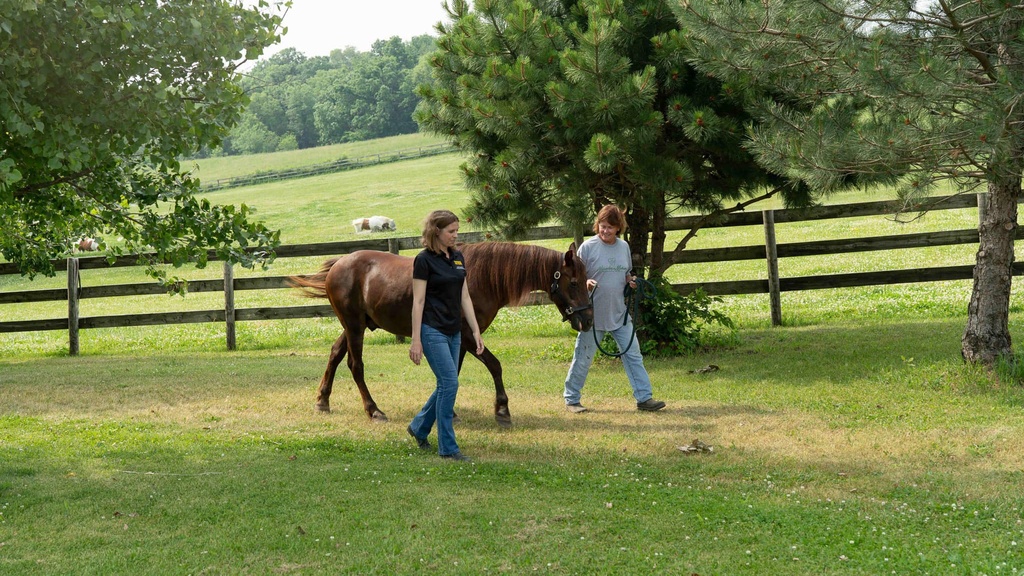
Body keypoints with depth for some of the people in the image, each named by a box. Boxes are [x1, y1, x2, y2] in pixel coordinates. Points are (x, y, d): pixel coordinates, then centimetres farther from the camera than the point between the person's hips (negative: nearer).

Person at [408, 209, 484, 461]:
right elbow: (418, 302, -13)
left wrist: (476, 331, 9)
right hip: (433, 331, -8)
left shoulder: (457, 257, 10)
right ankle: (447, 447, -4)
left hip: (454, 331, 8)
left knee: (446, 384, 13)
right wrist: (416, 341, -16)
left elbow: (465, 297, 13)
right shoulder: (424, 260, -12)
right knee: (449, 383, -11)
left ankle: (419, 427, 34)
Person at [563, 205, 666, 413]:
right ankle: (571, 399, 17)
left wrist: (631, 280, -4)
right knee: (583, 359, 4)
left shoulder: (623, 246, 5)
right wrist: (586, 283, -27)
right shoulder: (588, 247, -9)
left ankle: (644, 398, 9)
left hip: (619, 314, 4)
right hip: (593, 315, -4)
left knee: (633, 355, 4)